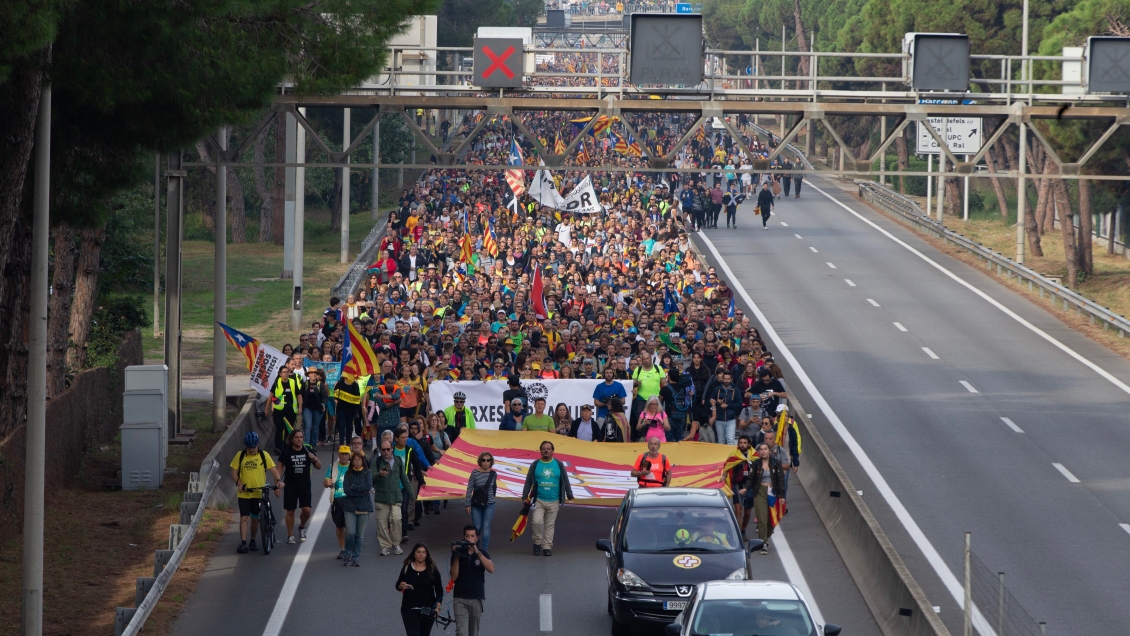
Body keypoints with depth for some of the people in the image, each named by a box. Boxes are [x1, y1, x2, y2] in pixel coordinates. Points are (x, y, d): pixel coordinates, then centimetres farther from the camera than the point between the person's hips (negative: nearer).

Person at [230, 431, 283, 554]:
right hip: (243, 493, -1)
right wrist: (238, 483, -17)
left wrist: (279, 480, -23)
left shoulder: (264, 455, 1)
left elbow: (273, 469, -5)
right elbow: (234, 472, 1)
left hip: (258, 493, 1)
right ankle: (243, 543, -12)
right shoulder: (240, 456, 1)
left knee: (255, 519, 10)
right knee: (244, 518, -9)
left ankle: (253, 542, 25)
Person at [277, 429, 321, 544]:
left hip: (305, 486, 1)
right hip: (290, 486, -1)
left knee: (306, 510, -9)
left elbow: (318, 467, 6)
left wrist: (314, 459, -15)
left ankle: (302, 527, 21)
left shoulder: (307, 450, 3)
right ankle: (290, 536, 12)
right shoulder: (286, 451, -2)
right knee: (290, 511, 1)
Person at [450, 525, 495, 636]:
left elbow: (491, 569, -17)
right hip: (460, 599, -1)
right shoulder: (458, 553, 2)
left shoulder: (482, 553, 3)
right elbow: (453, 577, -5)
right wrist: (457, 557, -15)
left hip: (477, 599, 1)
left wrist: (477, 552, -24)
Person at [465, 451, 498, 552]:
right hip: (476, 505, -1)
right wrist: (468, 504, -5)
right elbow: (469, 489, -3)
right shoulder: (475, 473, -5)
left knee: (486, 527, -7)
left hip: (489, 505, 1)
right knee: (476, 528, 4)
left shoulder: (493, 474, 1)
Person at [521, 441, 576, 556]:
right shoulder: (535, 465, 3)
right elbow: (528, 481, 6)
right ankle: (537, 543, 3)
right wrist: (525, 497, 2)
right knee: (537, 522, -16)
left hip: (553, 502, 1)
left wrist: (570, 496, 6)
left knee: (550, 525, 4)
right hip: (538, 500, -1)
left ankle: (547, 547, 10)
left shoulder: (559, 465, 4)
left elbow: (565, 481, 9)